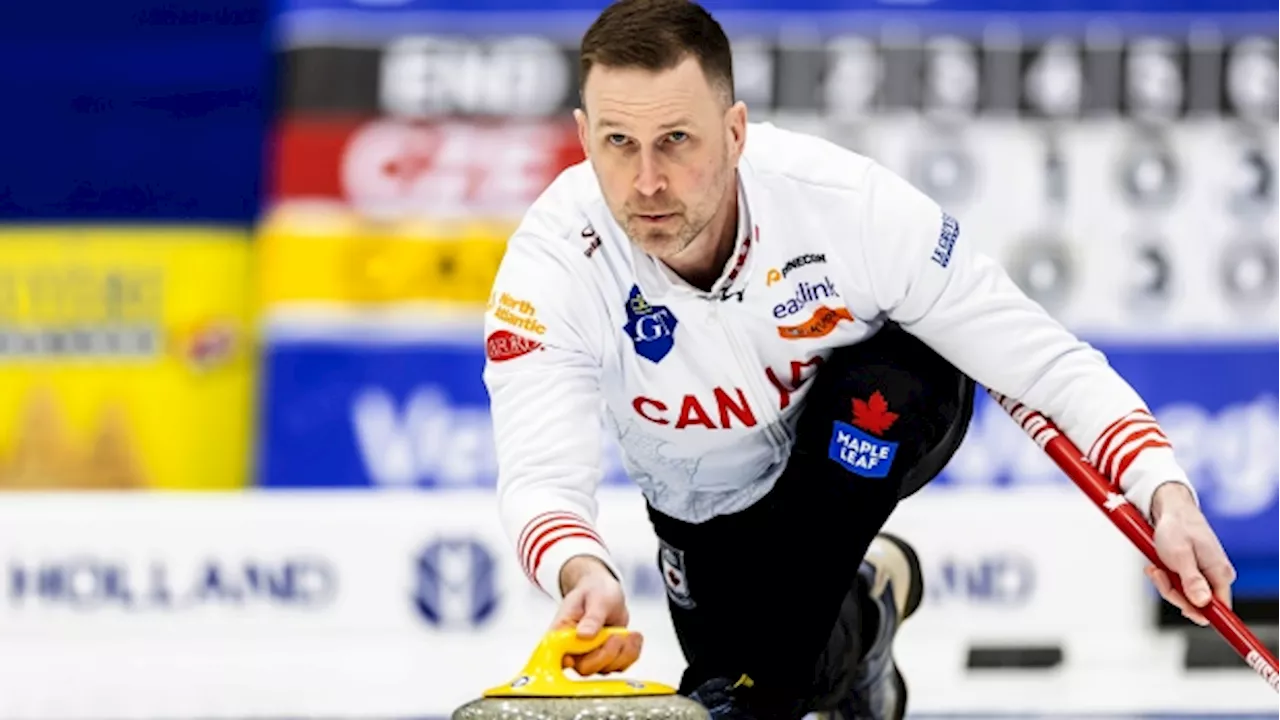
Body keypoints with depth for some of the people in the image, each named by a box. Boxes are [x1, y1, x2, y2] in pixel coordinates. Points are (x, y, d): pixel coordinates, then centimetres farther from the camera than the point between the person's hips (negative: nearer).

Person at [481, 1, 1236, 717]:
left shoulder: (849, 201, -35)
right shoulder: (551, 264, -33)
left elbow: (1042, 359, -27)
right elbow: (542, 477, -41)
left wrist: (1164, 492, -41)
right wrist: (582, 575, -65)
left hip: (888, 421, -2)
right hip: (713, 509, 2)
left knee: (878, 384, -34)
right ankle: (857, 614, 27)